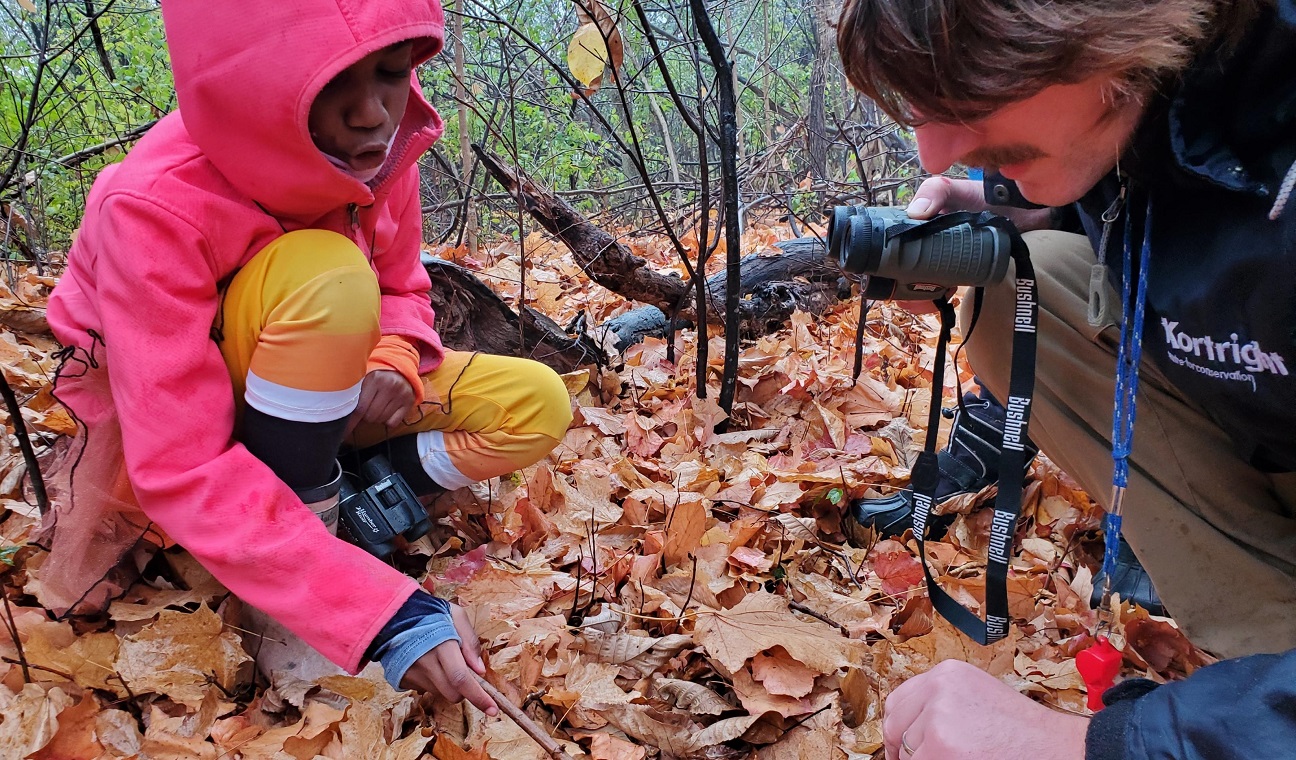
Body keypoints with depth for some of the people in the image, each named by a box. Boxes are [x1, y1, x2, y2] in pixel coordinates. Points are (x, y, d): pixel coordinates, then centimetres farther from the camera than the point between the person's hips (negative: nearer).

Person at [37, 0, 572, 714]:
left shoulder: (375, 152, -17)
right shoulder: (154, 209, -33)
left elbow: (400, 287, 2)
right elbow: (183, 467, -37)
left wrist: (393, 360, -24)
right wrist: (381, 613, -44)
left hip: (319, 391, 6)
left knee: (539, 406, -10)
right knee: (327, 279, -37)